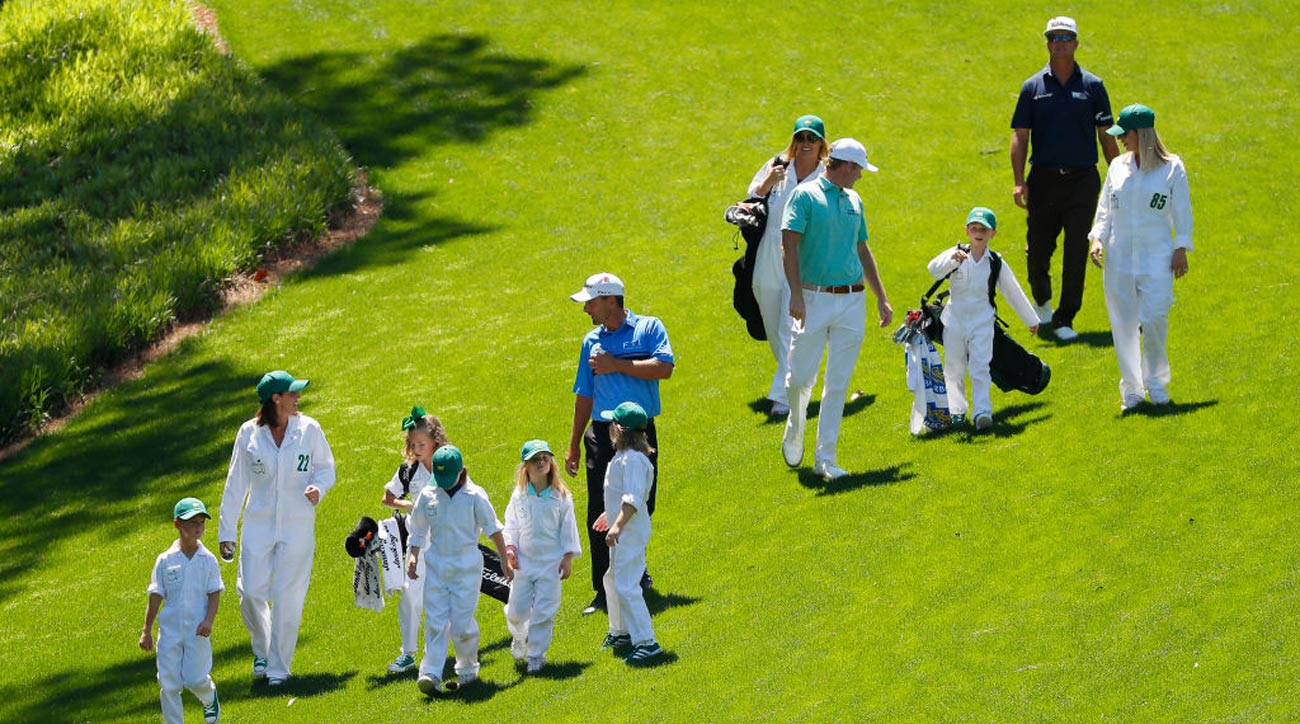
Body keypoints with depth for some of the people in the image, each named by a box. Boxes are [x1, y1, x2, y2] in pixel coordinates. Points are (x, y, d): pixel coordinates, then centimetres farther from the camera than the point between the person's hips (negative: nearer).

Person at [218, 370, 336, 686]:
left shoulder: (308, 429, 0)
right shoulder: (249, 433, -1)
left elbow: (326, 467, 12)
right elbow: (236, 483, 5)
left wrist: (318, 488, -12)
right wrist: (226, 531, 5)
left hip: (297, 527, 0)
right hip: (258, 526, 0)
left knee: (287, 598, -3)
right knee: (251, 592, -8)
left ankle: (279, 666, 9)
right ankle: (262, 649, 20)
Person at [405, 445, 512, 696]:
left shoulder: (474, 496, -6)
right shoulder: (427, 495, 4)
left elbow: (493, 529, -1)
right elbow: (418, 530, 16)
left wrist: (505, 562, 0)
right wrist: (413, 555, 2)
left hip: (466, 565, -3)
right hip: (436, 566, 3)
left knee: (462, 623, -4)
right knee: (435, 622, -4)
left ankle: (468, 669, 18)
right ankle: (430, 673, -9)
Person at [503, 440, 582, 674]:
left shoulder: (561, 496, -3)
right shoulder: (519, 496, 1)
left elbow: (568, 528, 2)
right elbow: (511, 526, 10)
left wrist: (568, 558, -1)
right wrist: (509, 549, -3)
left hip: (551, 562, -1)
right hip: (523, 562, 1)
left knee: (544, 610, -3)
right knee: (517, 610, 2)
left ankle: (536, 654, 9)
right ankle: (519, 637, 34)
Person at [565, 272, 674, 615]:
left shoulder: (649, 328, 2)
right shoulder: (592, 341, 14)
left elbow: (664, 368, -15)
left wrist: (616, 365, -13)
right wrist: (573, 445, 19)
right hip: (602, 433, 2)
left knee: (640, 509, 8)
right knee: (599, 515, -5)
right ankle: (605, 591, -2)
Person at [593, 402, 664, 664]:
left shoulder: (632, 460, -23)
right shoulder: (623, 456, 10)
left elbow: (633, 499, -32)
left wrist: (618, 525, -39)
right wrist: (609, 515, 36)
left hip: (630, 532, -11)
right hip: (621, 529, 11)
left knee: (626, 586, -14)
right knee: (613, 580, 24)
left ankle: (646, 641, -14)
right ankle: (620, 633, 40)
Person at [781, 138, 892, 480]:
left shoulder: (853, 200, 15)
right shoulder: (806, 195, -4)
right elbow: (789, 245, -11)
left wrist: (882, 298, 19)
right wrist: (796, 294, -21)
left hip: (852, 301, 5)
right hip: (815, 298, -5)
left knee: (838, 384, 1)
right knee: (801, 378, -4)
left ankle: (825, 458, 5)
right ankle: (794, 431, 26)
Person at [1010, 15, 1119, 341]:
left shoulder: (1092, 85, 5)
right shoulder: (1033, 87, 5)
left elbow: (1106, 135, 8)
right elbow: (1020, 136, 3)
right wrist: (1019, 181, -8)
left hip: (1082, 180, -1)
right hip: (1044, 180, 1)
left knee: (1076, 254, -5)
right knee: (1038, 250, 6)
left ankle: (1065, 320, 2)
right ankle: (1041, 300, 35)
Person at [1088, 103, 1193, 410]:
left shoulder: (1172, 168, -1)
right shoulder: (1117, 167, 10)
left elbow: (1182, 213, 2)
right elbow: (1105, 210, 13)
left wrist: (1181, 251, -3)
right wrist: (1098, 238, -2)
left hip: (1157, 256, -4)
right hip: (1119, 255, 4)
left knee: (1154, 319, -13)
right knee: (1123, 323, 2)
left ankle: (1156, 382, 6)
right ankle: (1131, 388, 12)